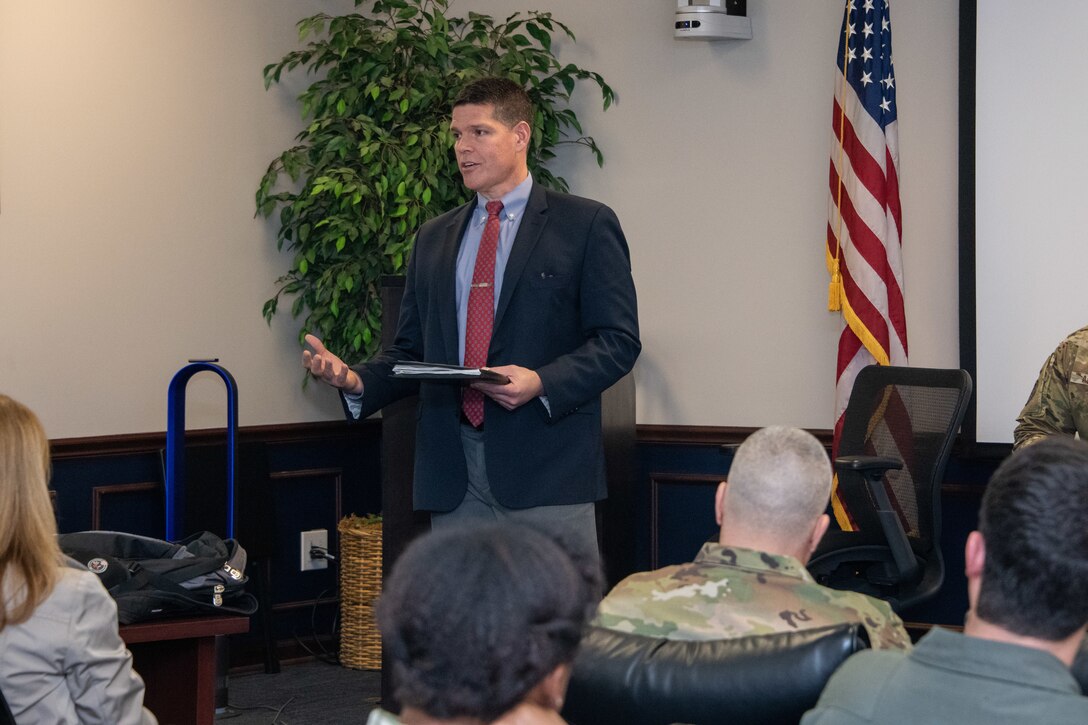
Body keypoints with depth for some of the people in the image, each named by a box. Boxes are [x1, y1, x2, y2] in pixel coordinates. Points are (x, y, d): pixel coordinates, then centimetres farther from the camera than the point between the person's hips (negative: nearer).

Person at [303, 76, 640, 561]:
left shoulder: (586, 225, 3)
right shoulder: (433, 239, 19)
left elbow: (618, 339, -3)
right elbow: (412, 351, 18)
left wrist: (541, 382, -18)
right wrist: (356, 380, -2)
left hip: (545, 469, -4)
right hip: (454, 478, 4)